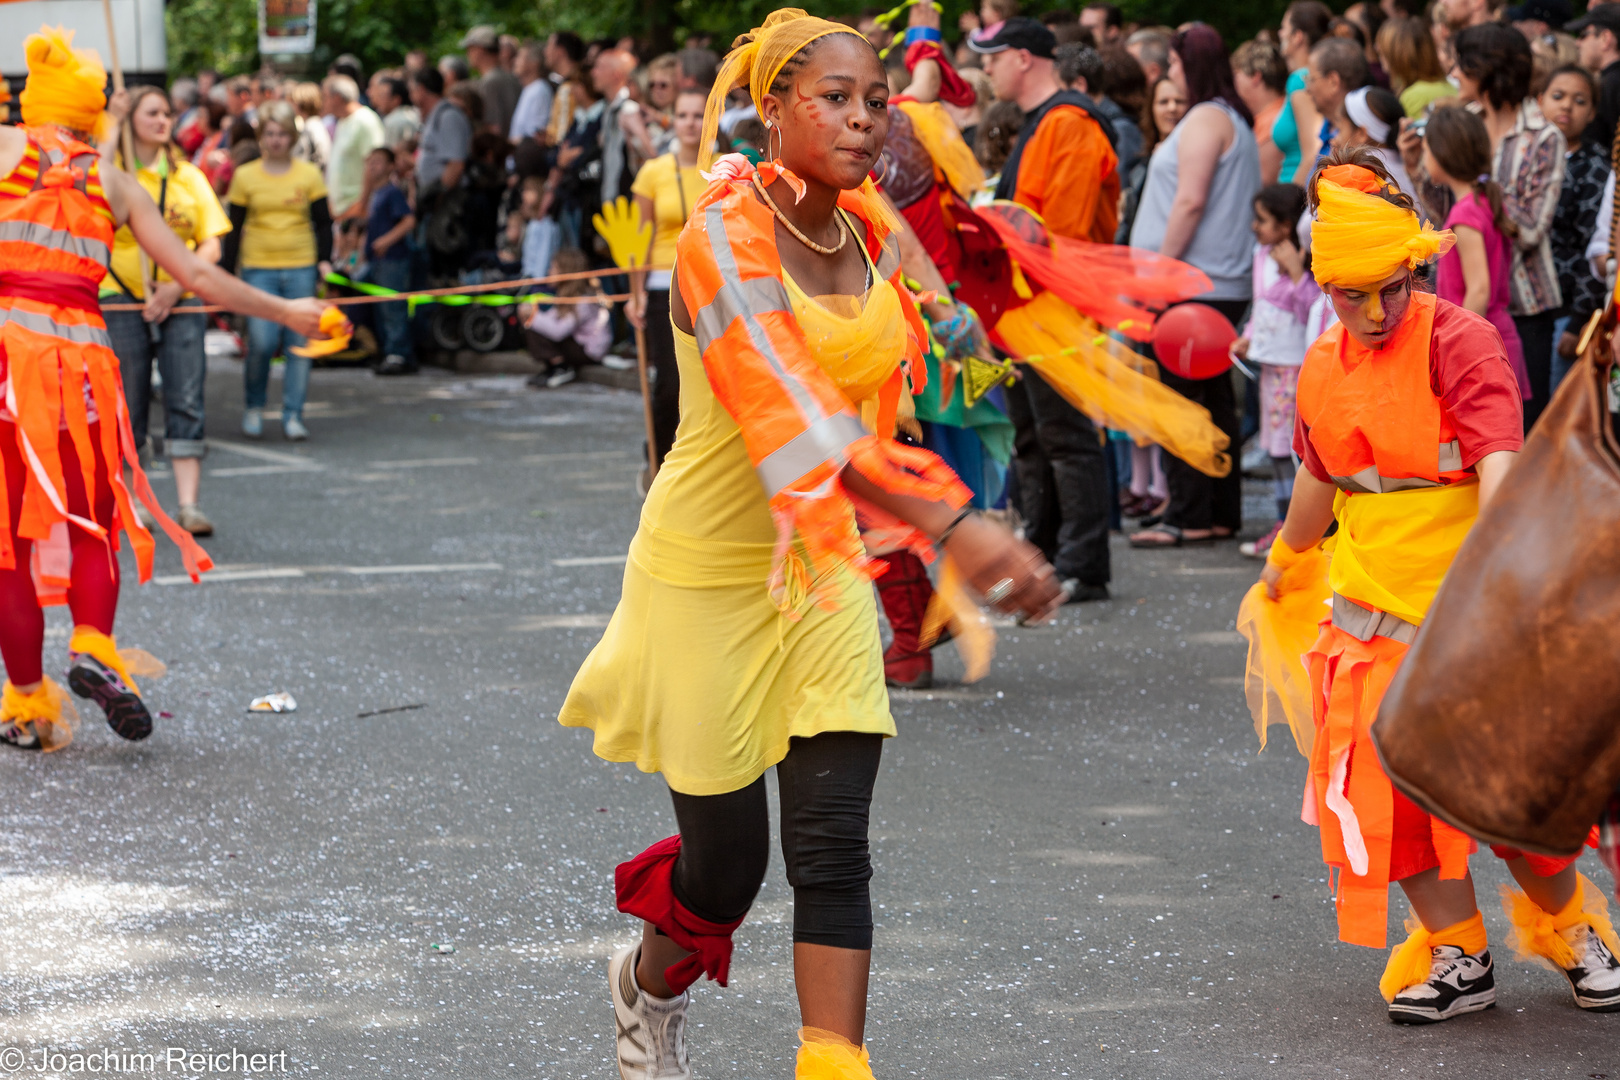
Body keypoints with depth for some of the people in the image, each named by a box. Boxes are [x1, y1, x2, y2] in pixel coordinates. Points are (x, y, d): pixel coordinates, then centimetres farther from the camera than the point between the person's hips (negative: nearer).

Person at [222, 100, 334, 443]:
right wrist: (225, 272, 4)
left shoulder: (309, 175, 6)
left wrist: (324, 260, -3)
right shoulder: (245, 177, 5)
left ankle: (293, 416, 5)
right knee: (262, 341, -12)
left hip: (301, 269, 1)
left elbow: (323, 222, 11)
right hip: (258, 269, -1)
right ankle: (253, 407, 11)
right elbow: (234, 229, 8)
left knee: (299, 343, -2)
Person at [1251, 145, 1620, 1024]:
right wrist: (1286, 563, 44)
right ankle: (1459, 959, 13)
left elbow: (1498, 463, -25)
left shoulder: (1458, 342, -11)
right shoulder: (1322, 370, 8)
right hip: (1373, 614, 5)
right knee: (1392, 786, -1)